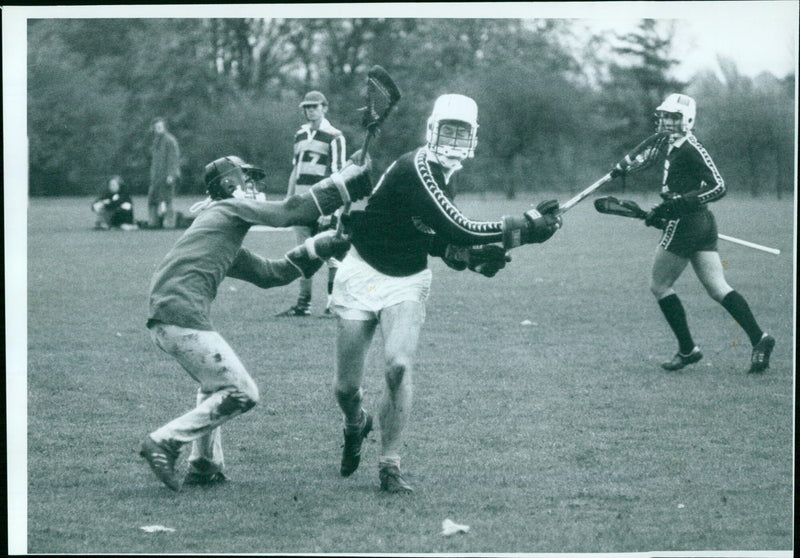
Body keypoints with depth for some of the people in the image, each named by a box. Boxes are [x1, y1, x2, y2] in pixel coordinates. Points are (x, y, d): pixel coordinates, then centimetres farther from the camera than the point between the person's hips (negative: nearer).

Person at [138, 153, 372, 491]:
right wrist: (355, 178, 0)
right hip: (183, 318, -10)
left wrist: (317, 249, 29)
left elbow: (268, 273, 33)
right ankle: (164, 443, -7)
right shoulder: (230, 210, 5)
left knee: (215, 386, 29)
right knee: (241, 394, -5)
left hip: (161, 320, 10)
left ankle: (204, 466, 27)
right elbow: (291, 212, -1)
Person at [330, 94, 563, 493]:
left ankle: (389, 464, -6)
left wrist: (473, 257, -9)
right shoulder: (417, 169, -22)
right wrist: (526, 227, -27)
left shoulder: (443, 177, 7)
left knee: (398, 367, -18)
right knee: (346, 387, 0)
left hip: (407, 282, 6)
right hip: (362, 276, -6)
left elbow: (440, 243, 12)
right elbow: (459, 230, -28)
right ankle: (356, 426, 36)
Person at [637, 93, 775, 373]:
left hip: (686, 225, -10)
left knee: (659, 285, 2)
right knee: (718, 288, 2)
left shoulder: (691, 149, -13)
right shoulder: (674, 148, 16)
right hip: (702, 223, 10)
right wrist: (662, 213, 21)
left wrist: (681, 202, -25)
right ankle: (759, 338, -10)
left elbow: (718, 186, -17)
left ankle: (687, 349, 4)